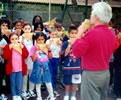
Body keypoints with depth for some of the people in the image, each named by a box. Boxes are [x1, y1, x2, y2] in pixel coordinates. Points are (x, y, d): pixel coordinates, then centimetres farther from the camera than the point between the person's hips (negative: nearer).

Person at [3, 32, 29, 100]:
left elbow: (26, 55, -3)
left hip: (20, 69, 1)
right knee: (13, 84, 10)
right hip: (12, 69, -1)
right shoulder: (8, 46, -3)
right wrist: (10, 48, -20)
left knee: (19, 84, 6)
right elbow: (5, 57, -14)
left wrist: (22, 47, -14)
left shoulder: (21, 45, 4)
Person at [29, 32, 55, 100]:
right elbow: (33, 59, -13)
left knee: (48, 83, 3)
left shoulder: (46, 46, 3)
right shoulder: (34, 47, -6)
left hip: (45, 66, 2)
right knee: (38, 83, 9)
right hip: (38, 67, -2)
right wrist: (36, 50, -21)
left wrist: (49, 49, -9)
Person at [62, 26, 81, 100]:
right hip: (68, 66, -1)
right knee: (67, 82, 10)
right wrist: (70, 44, -21)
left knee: (75, 82, 9)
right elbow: (65, 54, -16)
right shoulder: (65, 43, -4)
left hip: (77, 66, 2)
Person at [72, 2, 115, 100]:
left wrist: (80, 34, -5)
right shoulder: (112, 33, 2)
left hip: (91, 74, -7)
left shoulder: (92, 33, -22)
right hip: (106, 73, 8)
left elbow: (76, 52, -15)